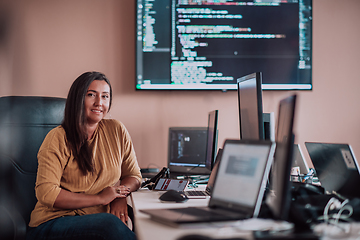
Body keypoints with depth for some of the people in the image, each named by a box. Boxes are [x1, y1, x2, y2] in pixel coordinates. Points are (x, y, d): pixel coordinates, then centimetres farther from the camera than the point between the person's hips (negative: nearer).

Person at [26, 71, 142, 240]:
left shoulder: (117, 131, 7)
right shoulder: (58, 138, -5)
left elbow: (134, 176, 17)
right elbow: (46, 193, -12)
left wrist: (121, 196, -7)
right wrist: (100, 198, -14)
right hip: (54, 223, -3)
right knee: (109, 223, -33)